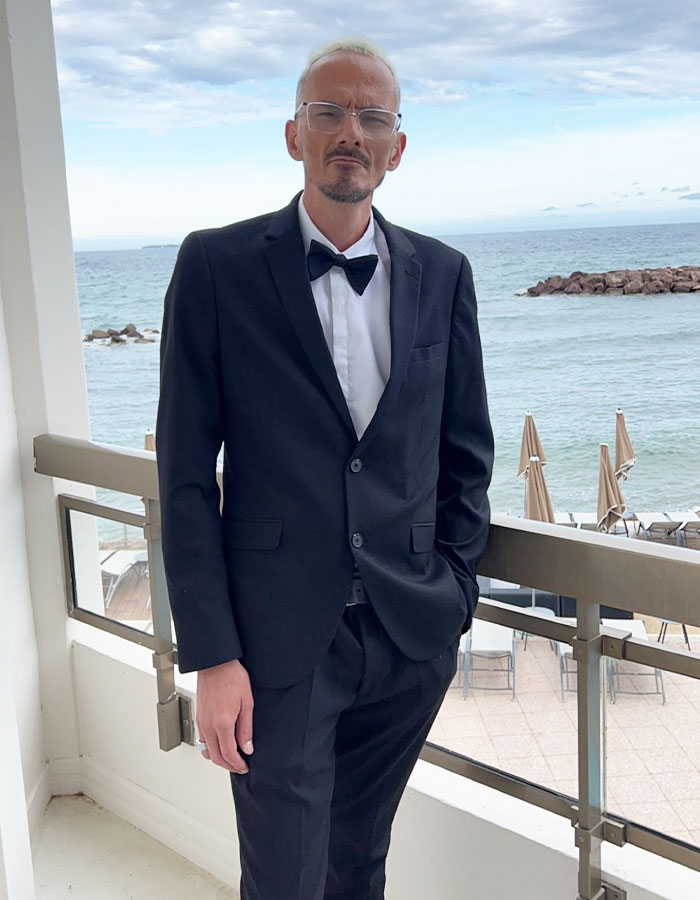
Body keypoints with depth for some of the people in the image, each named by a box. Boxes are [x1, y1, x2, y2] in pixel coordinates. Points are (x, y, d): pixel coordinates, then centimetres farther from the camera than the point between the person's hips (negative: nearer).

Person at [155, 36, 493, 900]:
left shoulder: (441, 273, 5)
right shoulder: (217, 266, -6)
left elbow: (465, 446, 10)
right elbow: (186, 471, -7)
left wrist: (453, 587, 5)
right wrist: (210, 654, -10)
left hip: (413, 634, 3)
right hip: (278, 642, -3)